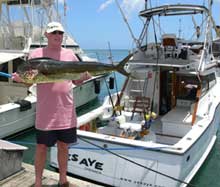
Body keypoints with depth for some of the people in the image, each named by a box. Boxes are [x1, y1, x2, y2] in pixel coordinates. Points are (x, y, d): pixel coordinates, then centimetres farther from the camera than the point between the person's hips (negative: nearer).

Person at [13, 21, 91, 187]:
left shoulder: (70, 54, 8)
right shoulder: (36, 54, 0)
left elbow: (76, 79, 12)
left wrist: (85, 76, -9)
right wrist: (20, 79, -22)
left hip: (66, 111, 3)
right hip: (45, 112, -2)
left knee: (63, 145, 14)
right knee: (42, 147, 7)